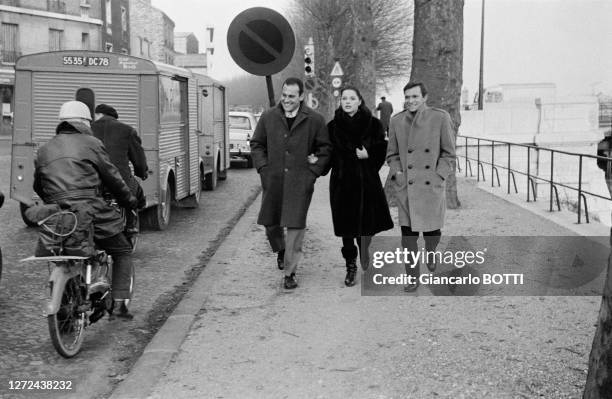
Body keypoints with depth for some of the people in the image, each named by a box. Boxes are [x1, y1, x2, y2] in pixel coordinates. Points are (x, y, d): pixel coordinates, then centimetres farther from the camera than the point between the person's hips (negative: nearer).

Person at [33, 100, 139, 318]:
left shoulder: (44, 150, 19)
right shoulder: (90, 143, 4)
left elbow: (38, 187, 25)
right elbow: (112, 177, 7)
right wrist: (129, 200, 21)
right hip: (90, 214, -4)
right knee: (122, 251, 13)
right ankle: (120, 302, 4)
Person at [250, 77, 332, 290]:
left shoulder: (314, 120, 0)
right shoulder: (268, 117, 5)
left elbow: (325, 148, 6)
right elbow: (256, 144, 13)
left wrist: (314, 170, -3)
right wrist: (263, 168, 2)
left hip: (300, 182, -3)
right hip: (273, 180, 3)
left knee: (295, 226, -4)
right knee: (270, 222, 11)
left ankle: (289, 273, 4)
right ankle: (281, 250, 43)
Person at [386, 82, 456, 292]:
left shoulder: (440, 118, -2)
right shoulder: (396, 121, 5)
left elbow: (448, 153, 1)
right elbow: (392, 154, 14)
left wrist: (438, 176, -7)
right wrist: (397, 174, -1)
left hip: (432, 187, -1)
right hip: (406, 188, 1)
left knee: (432, 230, 5)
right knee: (408, 233, 0)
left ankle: (430, 253, 41)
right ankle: (412, 277, 11)